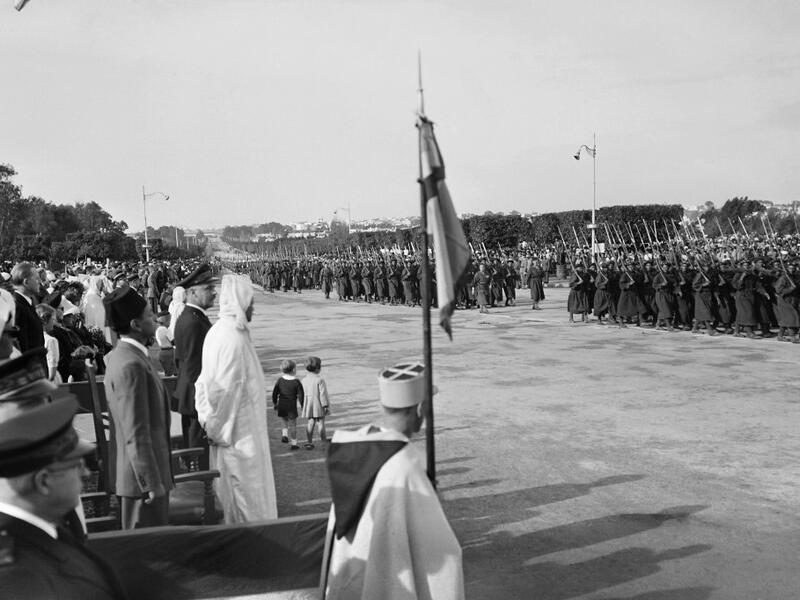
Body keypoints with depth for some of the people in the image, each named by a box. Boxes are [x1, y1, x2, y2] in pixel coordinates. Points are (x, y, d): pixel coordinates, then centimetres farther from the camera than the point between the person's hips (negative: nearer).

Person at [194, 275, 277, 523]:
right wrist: (216, 428, -13)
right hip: (240, 433, -9)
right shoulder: (234, 339, -23)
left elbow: (206, 381, 12)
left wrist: (208, 419, 13)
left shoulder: (218, 331, 6)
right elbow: (224, 389, -23)